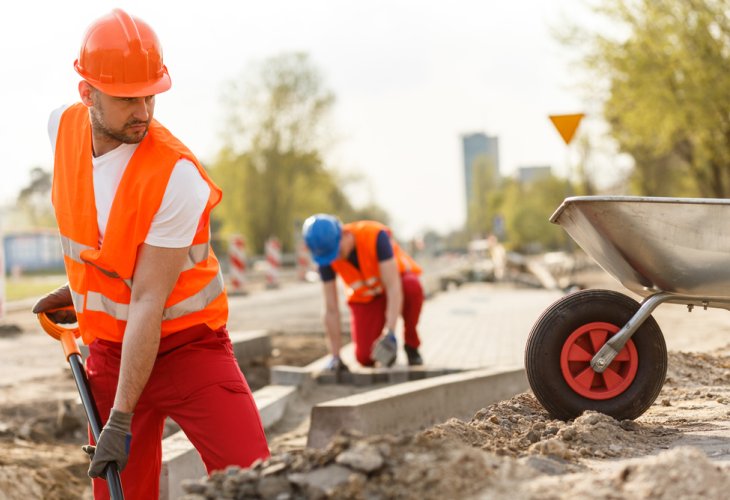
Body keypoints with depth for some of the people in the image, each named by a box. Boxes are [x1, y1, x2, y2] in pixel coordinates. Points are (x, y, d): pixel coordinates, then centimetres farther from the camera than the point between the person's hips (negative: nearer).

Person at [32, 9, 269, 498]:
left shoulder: (177, 176, -23)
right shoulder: (64, 127, -4)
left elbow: (148, 304, -24)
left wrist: (121, 419, -23)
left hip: (188, 345, -5)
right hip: (110, 347, 5)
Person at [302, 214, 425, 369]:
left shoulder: (376, 236, -35)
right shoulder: (327, 259, -23)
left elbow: (393, 288, -39)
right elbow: (331, 310, -19)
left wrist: (390, 334, -47)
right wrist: (335, 356, -19)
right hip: (366, 296, 2)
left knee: (412, 287, -40)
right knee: (365, 358, -18)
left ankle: (411, 345, -15)